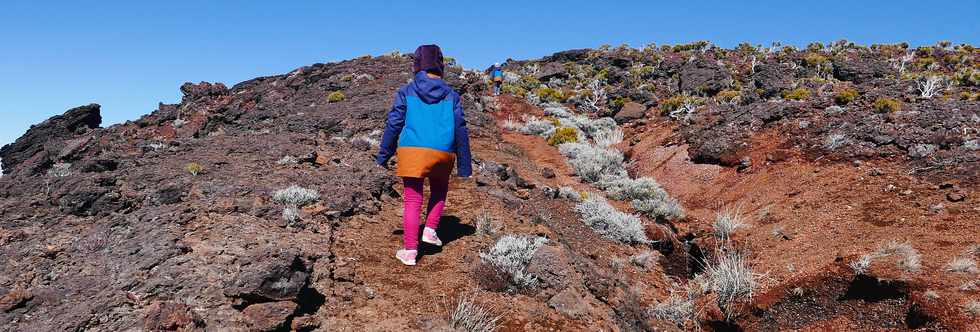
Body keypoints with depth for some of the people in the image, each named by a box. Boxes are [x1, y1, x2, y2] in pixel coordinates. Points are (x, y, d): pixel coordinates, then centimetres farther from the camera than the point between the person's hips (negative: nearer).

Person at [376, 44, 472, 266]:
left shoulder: (407, 92, 5)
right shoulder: (451, 95, 8)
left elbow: (393, 124, 3)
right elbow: (460, 130, 8)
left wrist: (383, 156, 11)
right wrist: (464, 165, 14)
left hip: (412, 151, -1)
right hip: (443, 154, 1)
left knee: (413, 201, 5)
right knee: (439, 190, 29)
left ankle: (410, 251, 5)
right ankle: (430, 230, 17)